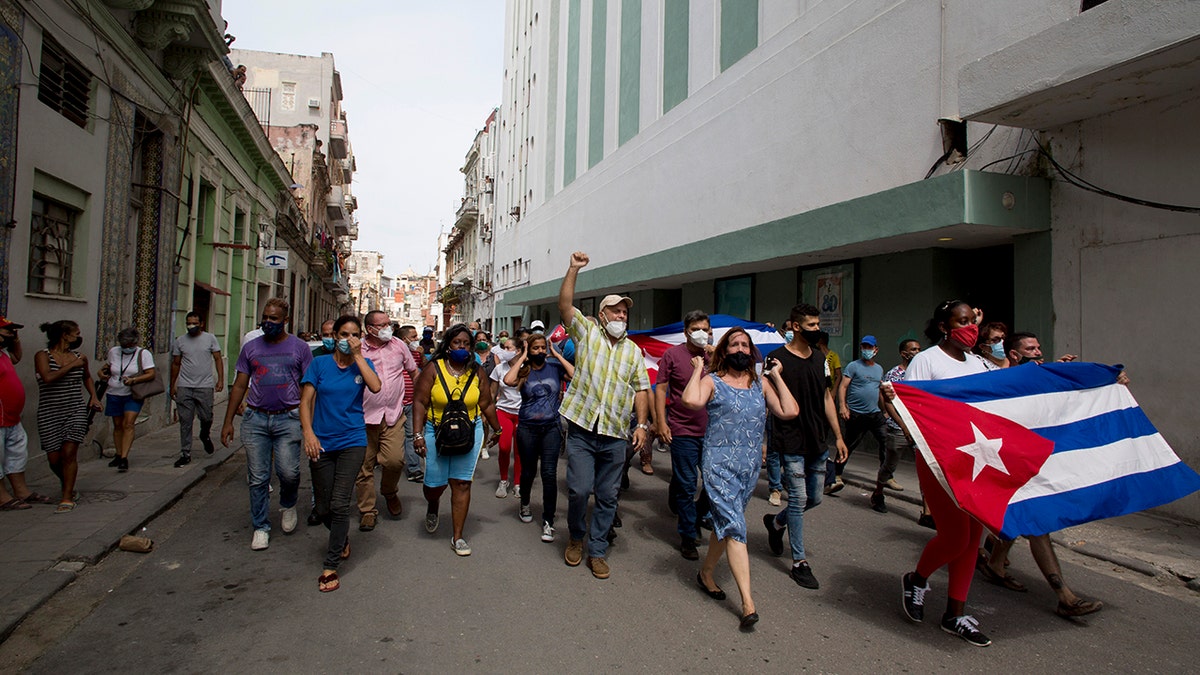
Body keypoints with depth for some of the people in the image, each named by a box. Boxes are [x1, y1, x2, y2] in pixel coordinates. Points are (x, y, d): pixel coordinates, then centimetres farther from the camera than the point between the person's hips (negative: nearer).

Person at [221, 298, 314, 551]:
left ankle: (288, 505, 22)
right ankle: (261, 528, 18)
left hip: (288, 419, -2)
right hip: (255, 419, 2)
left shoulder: (299, 348, 3)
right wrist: (228, 421, 9)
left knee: (289, 472, -10)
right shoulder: (251, 347, 10)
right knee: (258, 478, 4)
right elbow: (239, 386, 14)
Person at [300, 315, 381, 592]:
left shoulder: (363, 363, 3)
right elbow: (306, 401, -2)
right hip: (322, 443, 1)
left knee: (339, 505, -7)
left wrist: (357, 356, -14)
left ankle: (331, 566, 5)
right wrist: (308, 433, -15)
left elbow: (376, 387, -17)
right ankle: (343, 538, 41)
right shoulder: (320, 363, 2)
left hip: (352, 442, -1)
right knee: (323, 509, 10)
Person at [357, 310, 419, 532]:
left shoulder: (398, 345, 6)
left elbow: (414, 372, 17)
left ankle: (390, 492, 20)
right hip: (365, 415, -1)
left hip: (394, 415, 1)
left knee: (395, 460, -12)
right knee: (365, 466, 5)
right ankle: (367, 510, 21)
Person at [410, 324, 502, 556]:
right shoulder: (433, 368, -6)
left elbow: (486, 404, 8)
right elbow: (420, 402, -8)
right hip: (436, 432, -1)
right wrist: (418, 434, -15)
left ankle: (457, 536, 14)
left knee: (462, 483, 2)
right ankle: (432, 507, 42)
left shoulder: (476, 371, 1)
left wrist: (497, 430, 14)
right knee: (435, 483, 4)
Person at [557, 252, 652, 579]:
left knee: (607, 496, 7)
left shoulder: (633, 350, 13)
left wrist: (642, 424, 1)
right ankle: (576, 537, 24)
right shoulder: (587, 332, 4)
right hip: (582, 429, -3)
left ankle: (597, 551, 22)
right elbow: (565, 306, -9)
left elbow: (641, 388, 11)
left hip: (615, 434, 3)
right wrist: (573, 270, -18)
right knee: (579, 489, -4)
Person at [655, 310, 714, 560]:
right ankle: (688, 536, 18)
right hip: (683, 431, -3)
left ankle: (698, 517, 35)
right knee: (686, 486, 4)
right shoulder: (673, 355, -1)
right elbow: (660, 389, -3)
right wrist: (661, 422, -9)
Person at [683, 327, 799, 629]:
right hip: (720, 464, -5)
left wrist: (776, 376, 2)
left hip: (751, 466, 5)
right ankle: (748, 602, -7)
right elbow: (691, 400, -25)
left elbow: (790, 412, -2)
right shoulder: (712, 381, -3)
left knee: (725, 523, 16)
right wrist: (698, 369, -11)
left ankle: (706, 573, 37)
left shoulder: (761, 383, 9)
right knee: (734, 527, -10)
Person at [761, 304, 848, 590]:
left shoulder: (820, 357, 10)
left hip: (817, 442, 7)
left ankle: (776, 522, 39)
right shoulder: (778, 358, -9)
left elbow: (826, 397, 15)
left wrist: (838, 436, 13)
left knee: (815, 498, 13)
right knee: (799, 499, -2)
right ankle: (800, 563, 10)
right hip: (791, 443, -6)